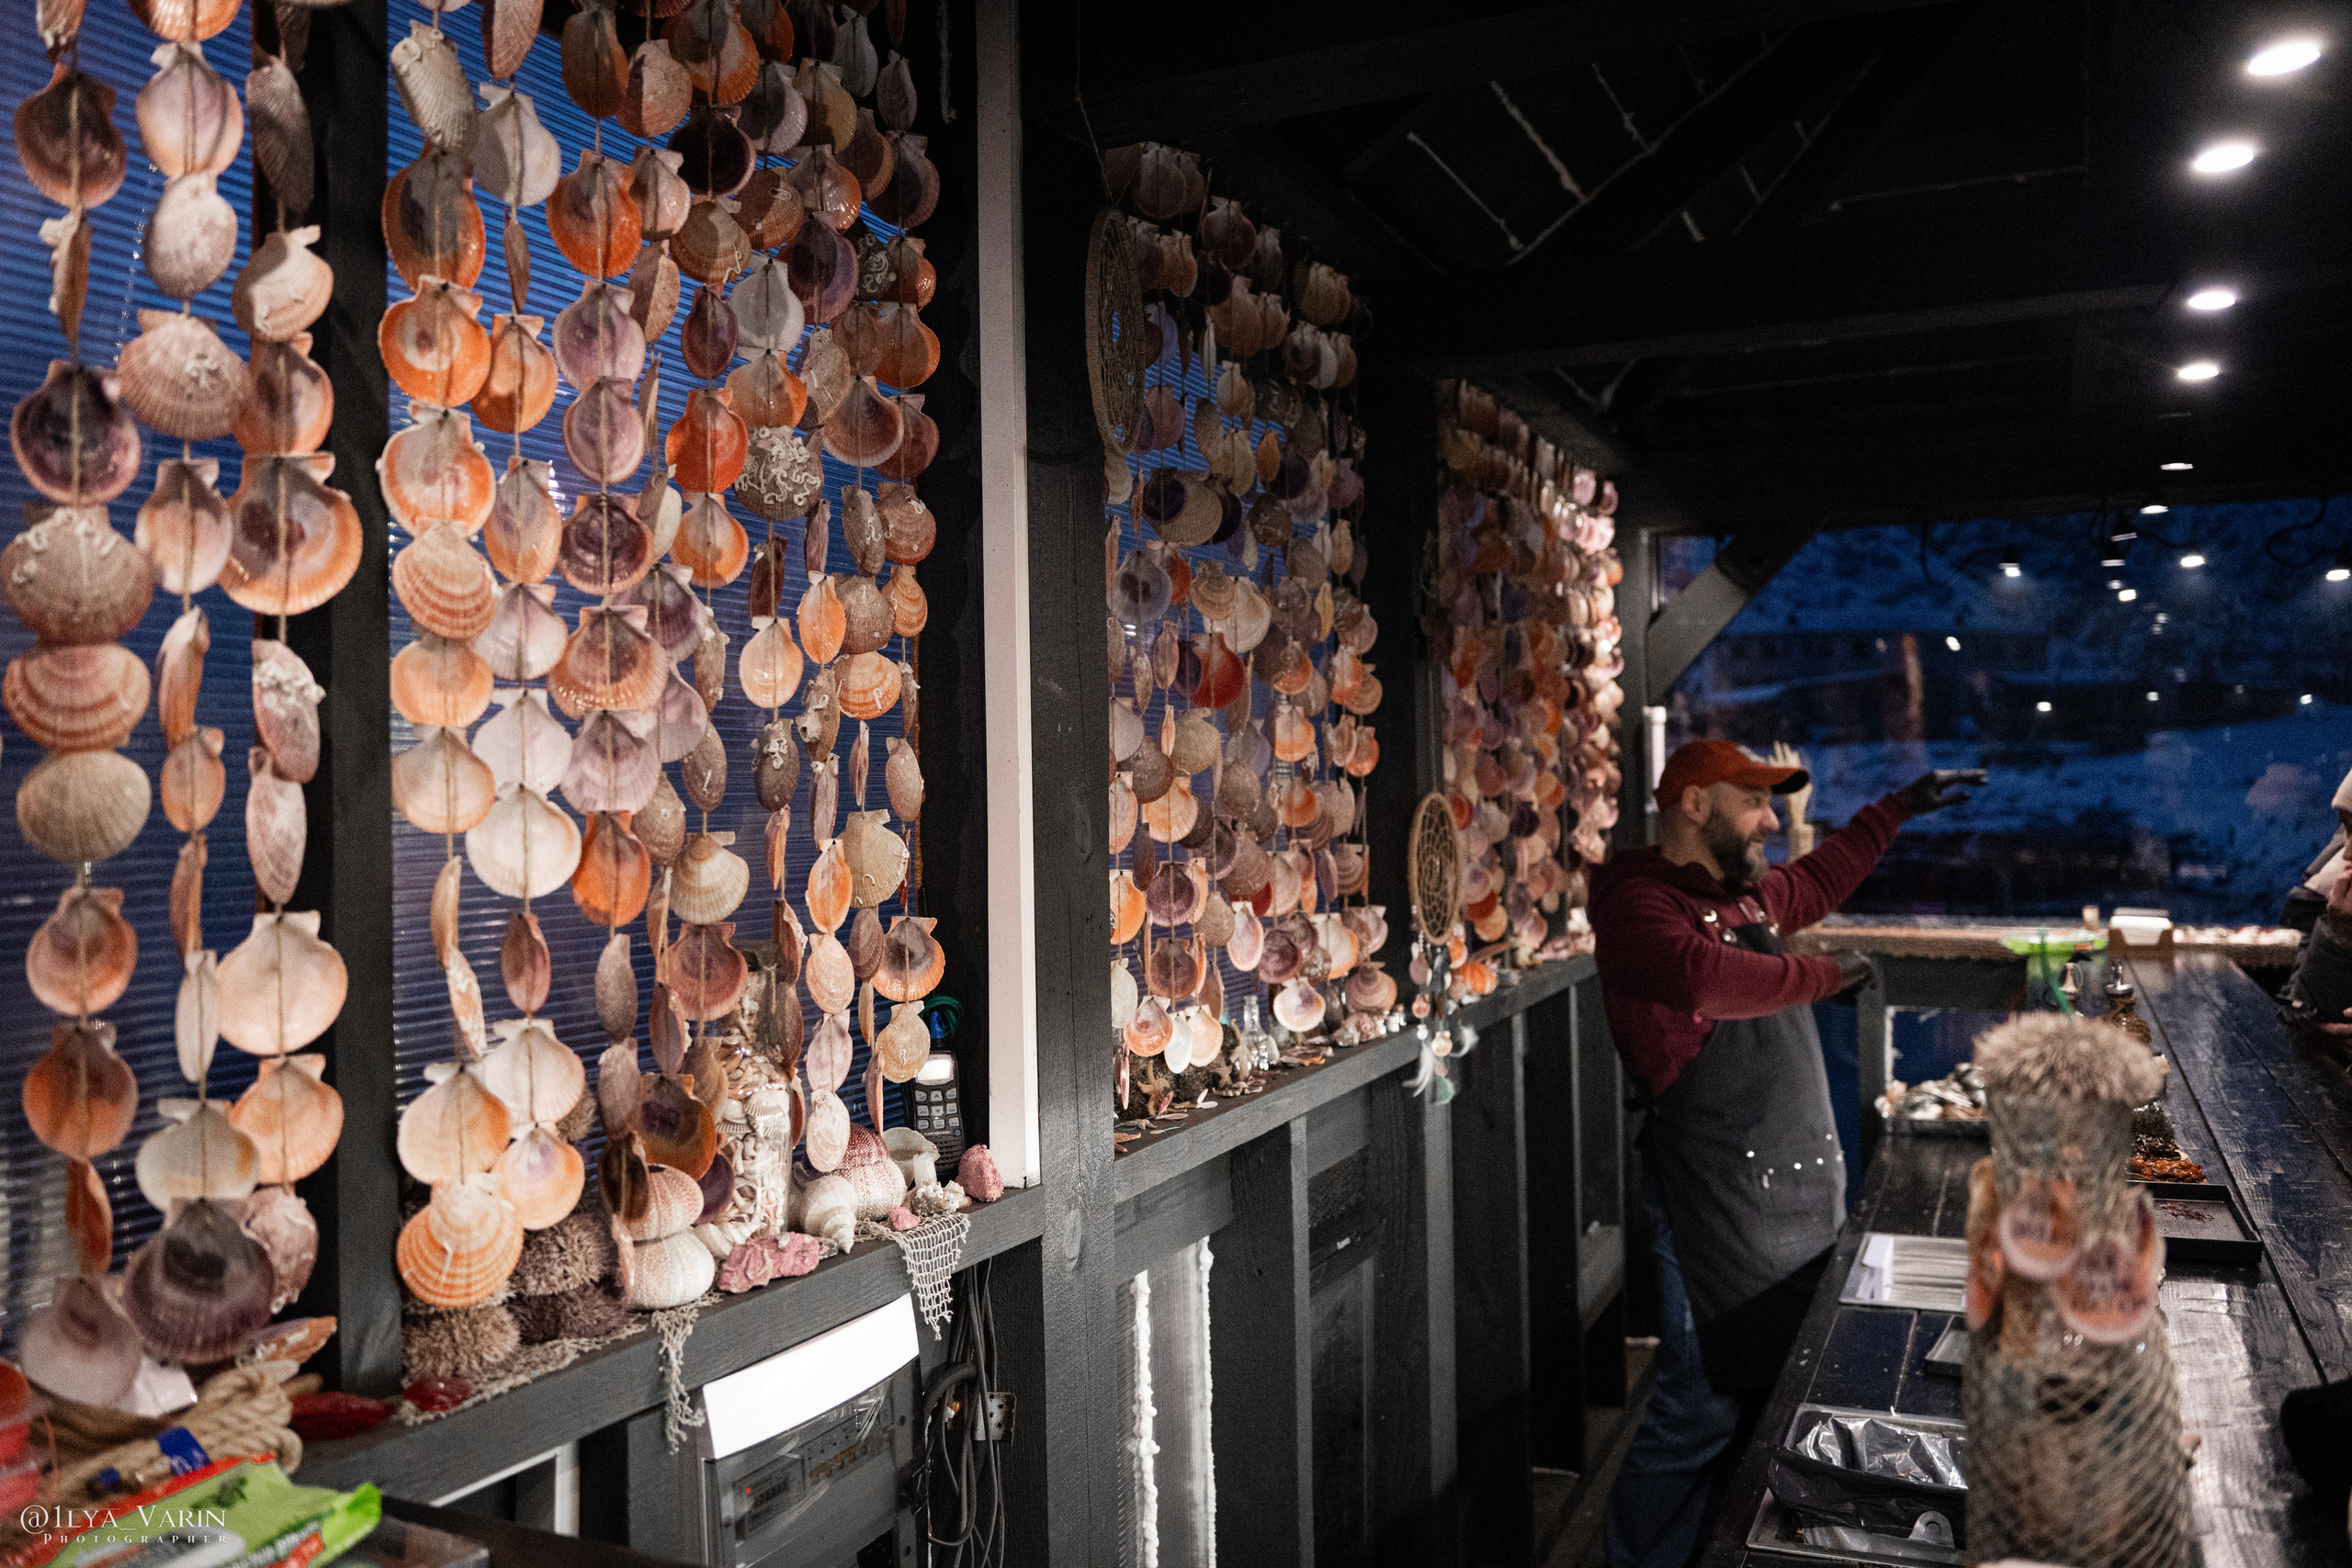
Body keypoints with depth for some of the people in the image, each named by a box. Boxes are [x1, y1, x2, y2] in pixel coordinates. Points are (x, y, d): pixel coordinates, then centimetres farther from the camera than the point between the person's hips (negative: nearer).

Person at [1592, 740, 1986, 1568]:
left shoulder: (1745, 894, 15)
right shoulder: (1638, 904, -15)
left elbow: (1816, 877, 36)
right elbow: (1705, 975, -35)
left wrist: (1901, 807, 40)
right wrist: (1823, 972, -19)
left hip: (1798, 1190, 10)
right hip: (1719, 1208, -9)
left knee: (1767, 1398, 17)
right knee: (1700, 1412, -5)